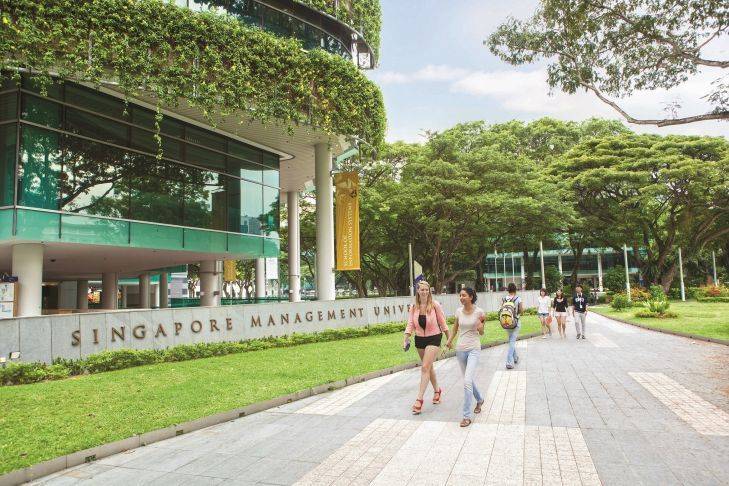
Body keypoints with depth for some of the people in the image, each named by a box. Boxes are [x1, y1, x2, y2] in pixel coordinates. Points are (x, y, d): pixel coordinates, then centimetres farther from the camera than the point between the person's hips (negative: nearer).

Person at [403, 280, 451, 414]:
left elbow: (442, 323, -2)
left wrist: (449, 338, 2)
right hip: (419, 339, 4)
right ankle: (437, 390, 39)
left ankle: (419, 399, -11)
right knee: (429, 367, 17)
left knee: (425, 367, -13)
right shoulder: (413, 307, -2)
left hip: (433, 339, -4)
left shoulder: (435, 305, -10)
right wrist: (406, 339, -13)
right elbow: (410, 325, -2)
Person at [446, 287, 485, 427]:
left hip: (474, 349, -5)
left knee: (467, 381, -15)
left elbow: (481, 332, 0)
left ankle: (467, 415, -7)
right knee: (468, 379, 18)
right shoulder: (459, 311, 1)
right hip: (461, 349, 5)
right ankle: (479, 399, 47)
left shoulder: (479, 312, -10)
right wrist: (450, 340, 9)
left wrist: (480, 324, -19)